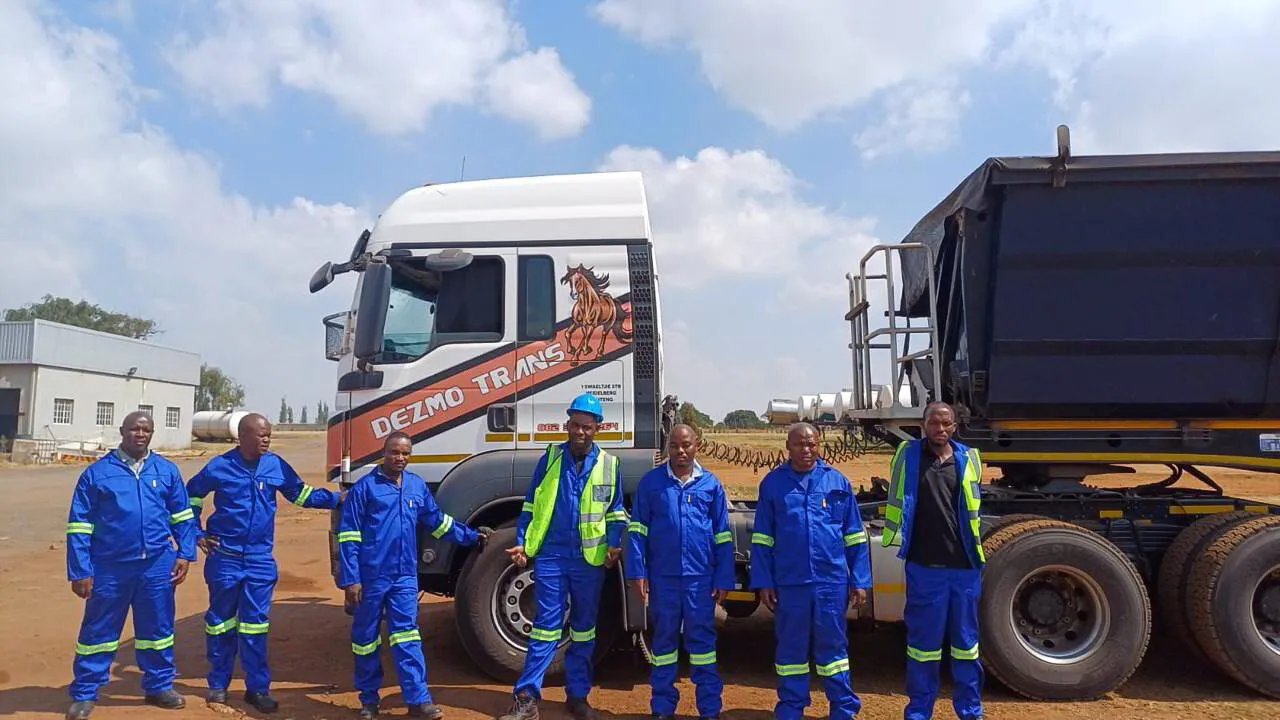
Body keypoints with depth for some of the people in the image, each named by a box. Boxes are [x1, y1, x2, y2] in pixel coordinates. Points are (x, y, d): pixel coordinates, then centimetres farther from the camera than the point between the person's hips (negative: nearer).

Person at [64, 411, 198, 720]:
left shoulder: (167, 470, 6)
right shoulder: (97, 472, -2)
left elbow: (182, 516, 11)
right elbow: (79, 525, -2)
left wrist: (185, 554, 3)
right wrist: (80, 571, -6)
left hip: (157, 567, 2)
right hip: (109, 568, -2)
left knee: (158, 628, 13)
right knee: (98, 631, 9)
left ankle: (159, 686, 28)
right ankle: (84, 694, 25)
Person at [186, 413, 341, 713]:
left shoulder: (276, 465, -1)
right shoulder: (220, 467, -7)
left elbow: (301, 494, 10)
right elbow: (192, 495, 9)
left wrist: (336, 499, 0)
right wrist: (197, 534, 6)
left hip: (261, 560, 1)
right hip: (224, 558, -1)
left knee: (255, 623, 4)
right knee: (221, 620, 11)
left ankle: (258, 687, 12)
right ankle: (218, 684, 26)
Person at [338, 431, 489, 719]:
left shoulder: (418, 485, 9)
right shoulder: (365, 487, -5)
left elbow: (437, 521, 21)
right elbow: (348, 535, -6)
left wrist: (472, 536, 22)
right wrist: (350, 579, -10)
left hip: (405, 577, 3)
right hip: (370, 576, -3)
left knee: (407, 636, -1)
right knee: (366, 638, 9)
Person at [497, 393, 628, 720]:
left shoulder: (609, 465, 3)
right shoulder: (550, 459, 2)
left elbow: (615, 512, 10)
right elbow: (531, 506, 7)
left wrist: (614, 545, -2)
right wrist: (521, 543, 0)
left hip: (591, 559, 1)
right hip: (551, 556, -1)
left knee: (584, 628, 12)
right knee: (546, 625, -2)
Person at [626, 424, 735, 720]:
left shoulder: (711, 484, 4)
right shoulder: (651, 482, 2)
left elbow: (723, 536, 6)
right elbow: (637, 529, 2)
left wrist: (723, 579, 2)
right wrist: (637, 571, -5)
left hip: (700, 576, 0)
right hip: (662, 576, 0)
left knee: (702, 638, 6)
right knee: (664, 638, 10)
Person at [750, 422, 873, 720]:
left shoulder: (837, 481, 5)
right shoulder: (773, 483, 3)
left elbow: (855, 537, 7)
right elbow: (762, 538, 5)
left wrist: (860, 581, 3)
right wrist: (764, 582, 0)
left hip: (832, 580, 0)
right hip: (789, 582, 0)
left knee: (832, 645, 9)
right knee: (791, 648, 10)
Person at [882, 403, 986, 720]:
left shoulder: (969, 459, 5)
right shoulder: (908, 455, 1)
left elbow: (973, 508, 18)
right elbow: (897, 500, 11)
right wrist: (900, 540, 9)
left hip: (964, 566, 2)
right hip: (924, 565, -2)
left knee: (966, 641, 13)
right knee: (923, 641, 7)